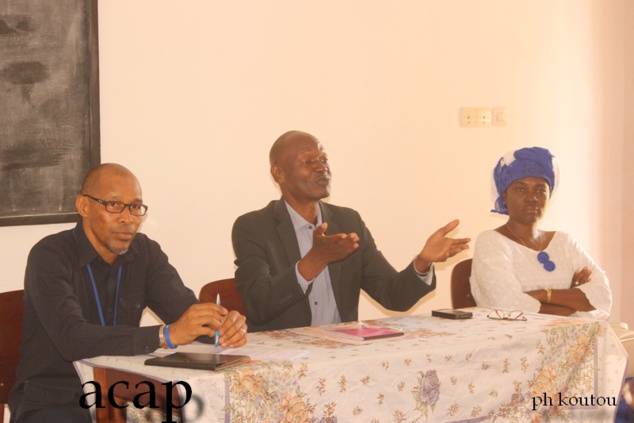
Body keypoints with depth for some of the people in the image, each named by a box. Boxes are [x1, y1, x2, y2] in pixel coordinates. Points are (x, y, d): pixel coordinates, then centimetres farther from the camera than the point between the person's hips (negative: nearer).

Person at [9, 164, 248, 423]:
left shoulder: (146, 253, 5)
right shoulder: (50, 256, -15)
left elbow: (186, 308, -4)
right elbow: (71, 338, -29)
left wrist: (223, 324, -29)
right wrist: (166, 335, -38)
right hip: (52, 400, -5)